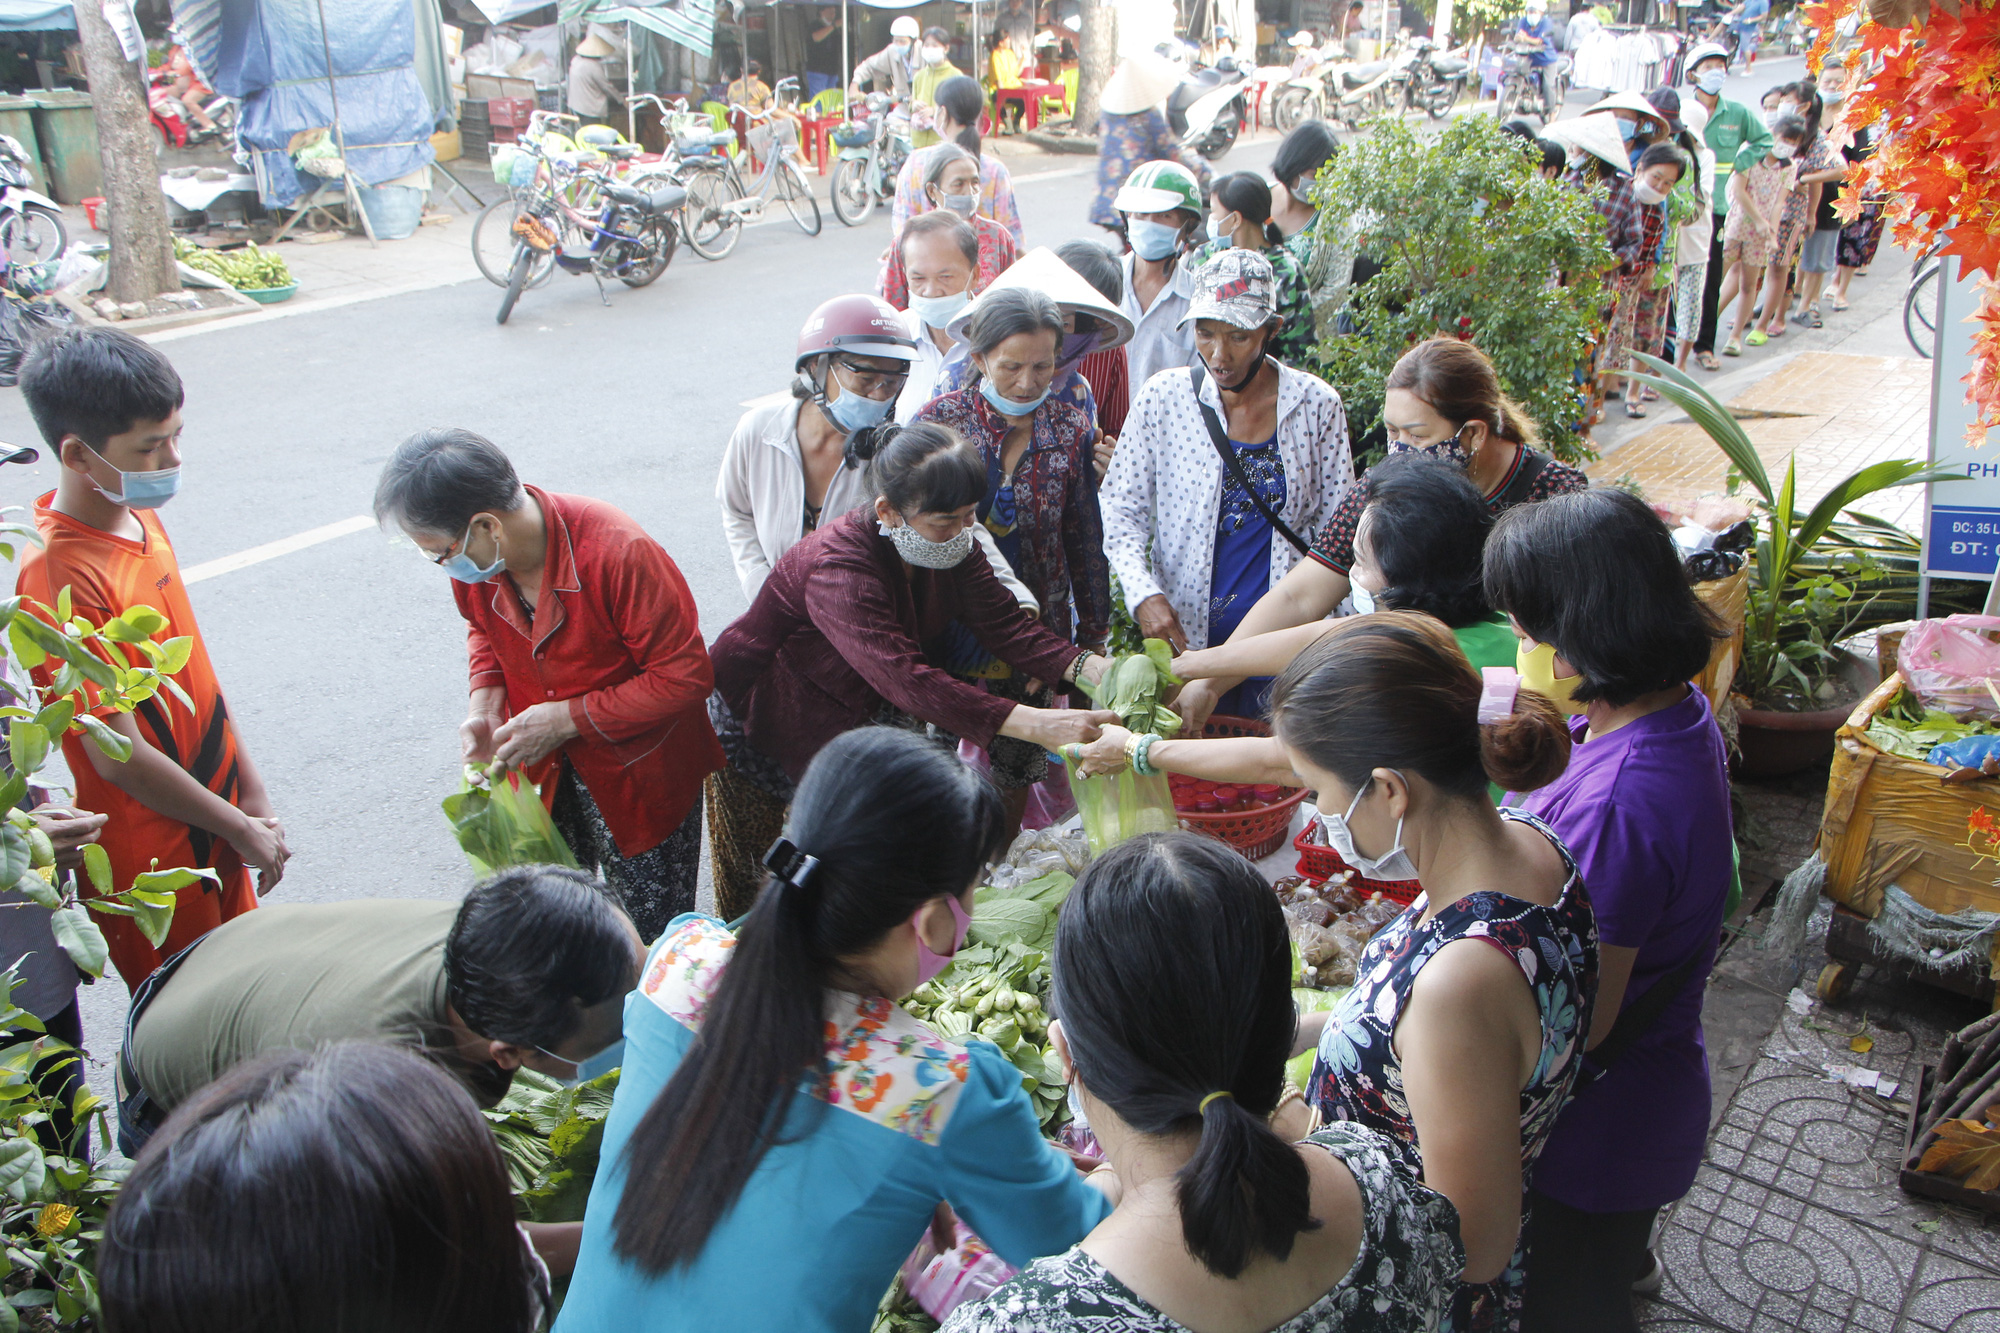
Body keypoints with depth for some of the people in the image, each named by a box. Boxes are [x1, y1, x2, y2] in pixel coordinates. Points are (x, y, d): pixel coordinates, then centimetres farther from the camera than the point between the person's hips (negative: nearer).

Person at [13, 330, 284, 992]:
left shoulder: (140, 518, 1)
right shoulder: (60, 577, -25)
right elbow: (120, 758, -23)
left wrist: (252, 795, 6)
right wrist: (242, 831, -12)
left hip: (213, 823, 8)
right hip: (152, 857, -8)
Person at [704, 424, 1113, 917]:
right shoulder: (837, 567, -39)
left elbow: (1004, 624, -17)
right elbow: (907, 680, -49)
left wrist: (1092, 667, -36)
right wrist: (1035, 724, -56)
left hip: (853, 719, 6)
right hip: (759, 724, -6)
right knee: (749, 882, 8)